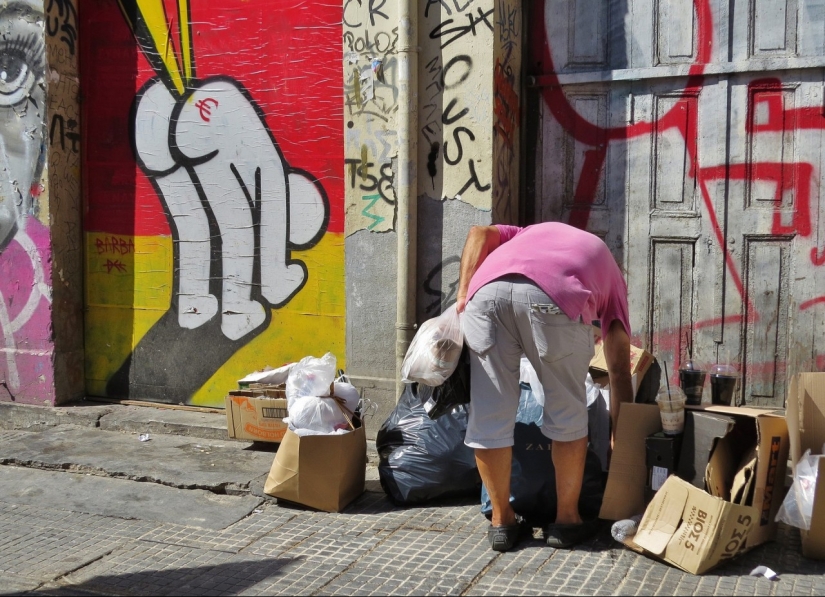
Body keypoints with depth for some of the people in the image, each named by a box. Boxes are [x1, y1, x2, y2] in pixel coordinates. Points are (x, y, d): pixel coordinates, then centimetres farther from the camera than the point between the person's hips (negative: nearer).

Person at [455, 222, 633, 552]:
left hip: (487, 288, 3)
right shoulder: (610, 276, 36)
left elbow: (479, 233, 23)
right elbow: (619, 368, 32)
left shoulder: (535, 233, 45)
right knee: (567, 416, 19)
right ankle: (566, 521, 30)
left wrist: (463, 296, 17)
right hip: (553, 296, -2)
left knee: (489, 416, 15)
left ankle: (502, 521, 27)